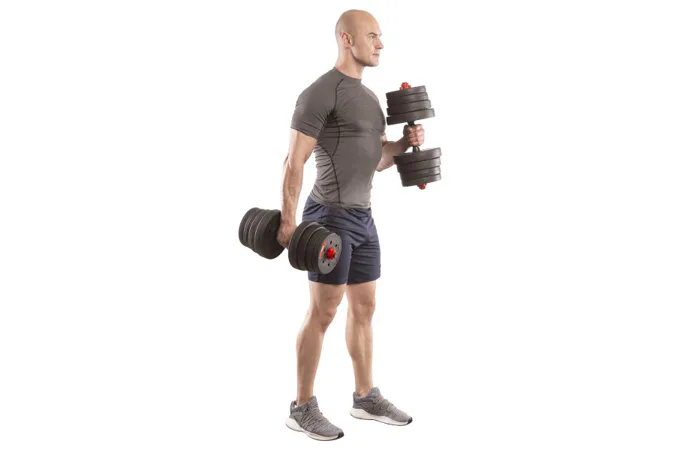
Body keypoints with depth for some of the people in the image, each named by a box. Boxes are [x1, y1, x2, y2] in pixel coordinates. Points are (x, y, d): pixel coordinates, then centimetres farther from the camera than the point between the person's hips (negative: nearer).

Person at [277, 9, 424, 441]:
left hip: (363, 216, 9)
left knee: (365, 307, 13)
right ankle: (303, 408, 5)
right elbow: (295, 161, -17)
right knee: (324, 310, -5)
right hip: (331, 216, -9)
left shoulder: (369, 97, 16)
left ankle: (366, 397, 25)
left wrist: (406, 142, 3)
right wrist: (288, 220, -22)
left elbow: (377, 160, 22)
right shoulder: (321, 93, -14)